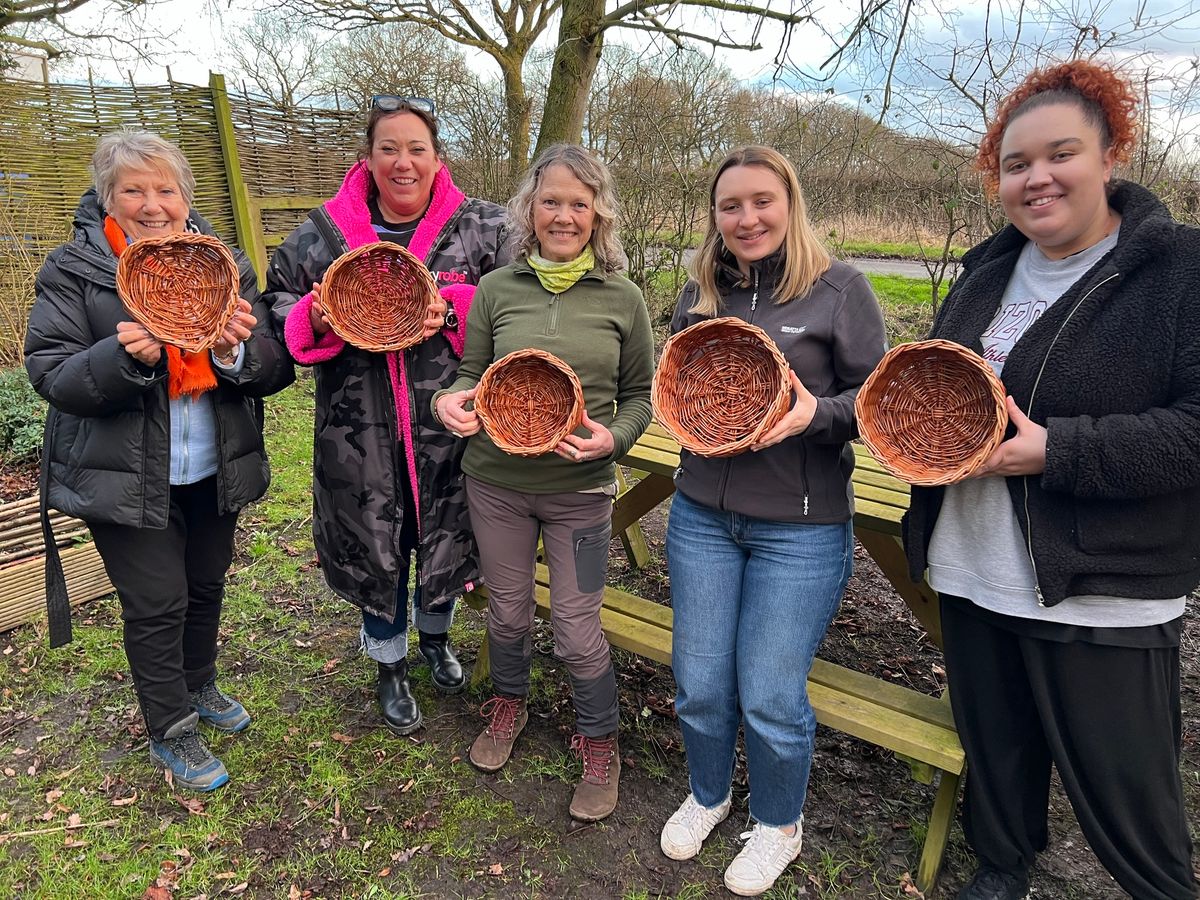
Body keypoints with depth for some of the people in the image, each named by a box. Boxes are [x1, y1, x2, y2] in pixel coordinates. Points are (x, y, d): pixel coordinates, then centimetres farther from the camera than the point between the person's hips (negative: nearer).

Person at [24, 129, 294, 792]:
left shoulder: (225, 263, 1)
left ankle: (198, 686, 47)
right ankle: (170, 732, 29)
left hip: (213, 471, 3)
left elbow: (275, 371, -4)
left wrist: (237, 353, -27)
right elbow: (52, 376, -11)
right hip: (127, 478, -3)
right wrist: (125, 355, -29)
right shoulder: (73, 270, -5)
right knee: (156, 602, 5)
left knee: (206, 585, 19)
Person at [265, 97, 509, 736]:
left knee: (445, 539, 17)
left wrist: (454, 312, -19)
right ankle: (390, 666, 40)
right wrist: (316, 320, -11)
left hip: (447, 426, 0)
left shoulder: (481, 229, -3)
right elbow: (277, 301, 11)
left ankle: (434, 637, 50)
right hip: (361, 433, 1)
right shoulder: (323, 234, 1)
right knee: (375, 550, 13)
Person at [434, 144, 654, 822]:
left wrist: (614, 438, -17)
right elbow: (472, 375, 6)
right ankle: (510, 703, 49)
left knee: (577, 631, 5)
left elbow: (639, 394, 3)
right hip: (496, 481, 2)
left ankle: (599, 743, 33)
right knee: (508, 610, 19)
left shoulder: (622, 299, -3)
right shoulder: (497, 290, -1)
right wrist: (452, 401, -16)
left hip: (580, 489, -2)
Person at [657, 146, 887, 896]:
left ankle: (779, 825, 36)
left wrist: (817, 414, -22)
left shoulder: (839, 289, -6)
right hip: (703, 516, 4)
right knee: (699, 684, 13)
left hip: (801, 529, -4)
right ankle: (707, 795, 43)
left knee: (770, 696, 6)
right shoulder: (700, 292, 6)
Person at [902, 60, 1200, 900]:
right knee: (995, 751, 22)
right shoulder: (986, 272, 9)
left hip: (1102, 597, -5)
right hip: (972, 573, 6)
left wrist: (1055, 450, -25)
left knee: (1122, 792, 9)